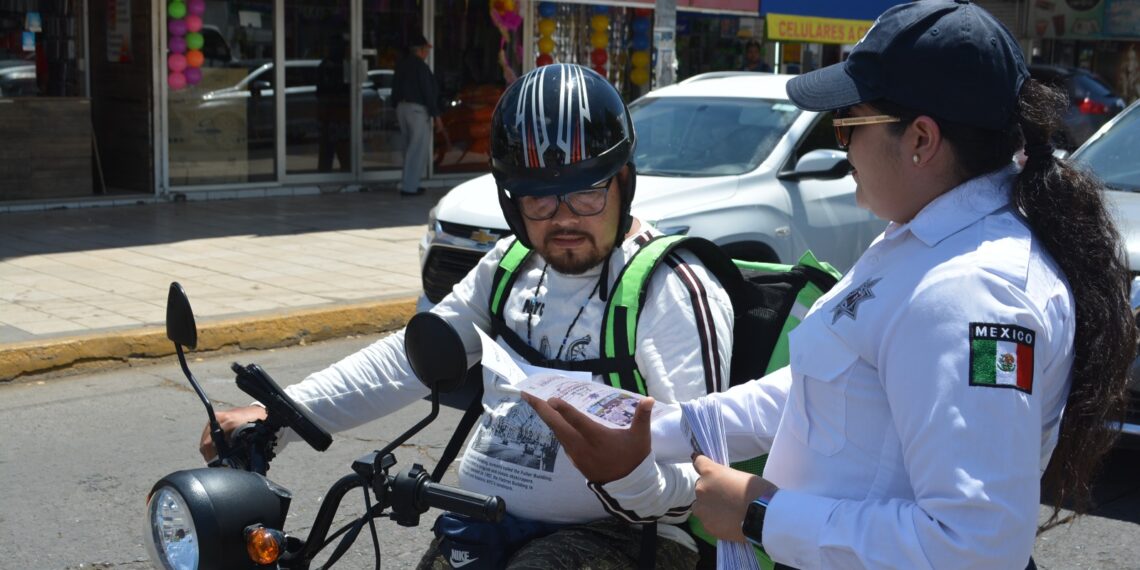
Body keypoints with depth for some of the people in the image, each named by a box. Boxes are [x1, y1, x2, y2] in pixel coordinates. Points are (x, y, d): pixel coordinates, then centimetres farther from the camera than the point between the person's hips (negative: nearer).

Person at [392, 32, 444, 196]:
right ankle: (409, 187, -6)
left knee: (409, 148, 16)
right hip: (417, 109, -9)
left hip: (402, 108, 9)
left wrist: (397, 109, 23)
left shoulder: (401, 65, 11)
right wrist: (436, 115, -14)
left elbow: (395, 90, 16)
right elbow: (428, 92, -17)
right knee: (418, 150, -4)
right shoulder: (420, 66, -14)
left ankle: (410, 183, 19)